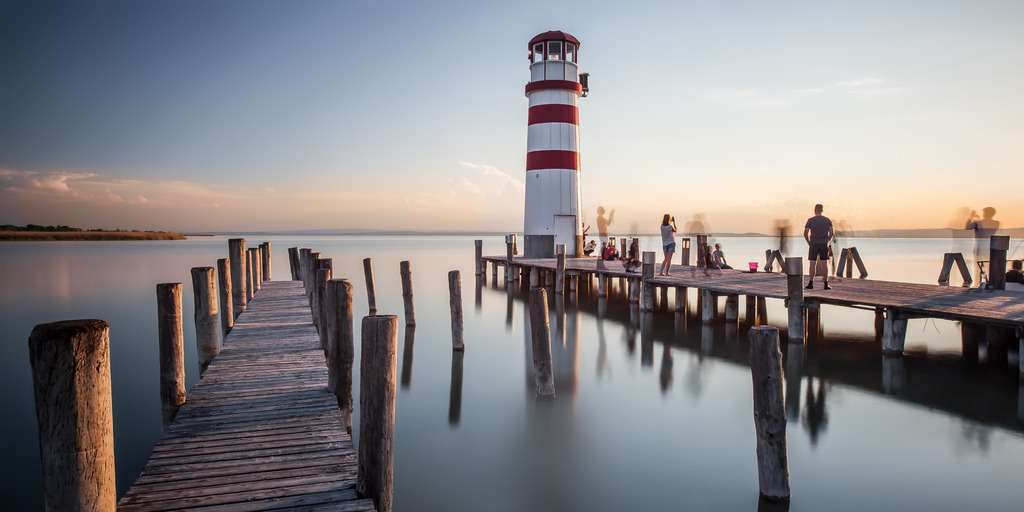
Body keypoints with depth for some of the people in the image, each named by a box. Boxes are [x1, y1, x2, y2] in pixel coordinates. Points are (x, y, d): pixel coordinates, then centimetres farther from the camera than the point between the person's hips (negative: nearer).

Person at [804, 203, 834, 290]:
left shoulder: (810, 220, -5)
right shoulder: (827, 220, 5)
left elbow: (805, 233, -8)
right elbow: (832, 233, 1)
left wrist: (809, 243, 4)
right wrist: (827, 242, 10)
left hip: (813, 245, -2)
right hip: (824, 244, 2)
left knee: (812, 264, -1)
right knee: (824, 264, 5)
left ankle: (811, 284, -7)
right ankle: (826, 284, 5)